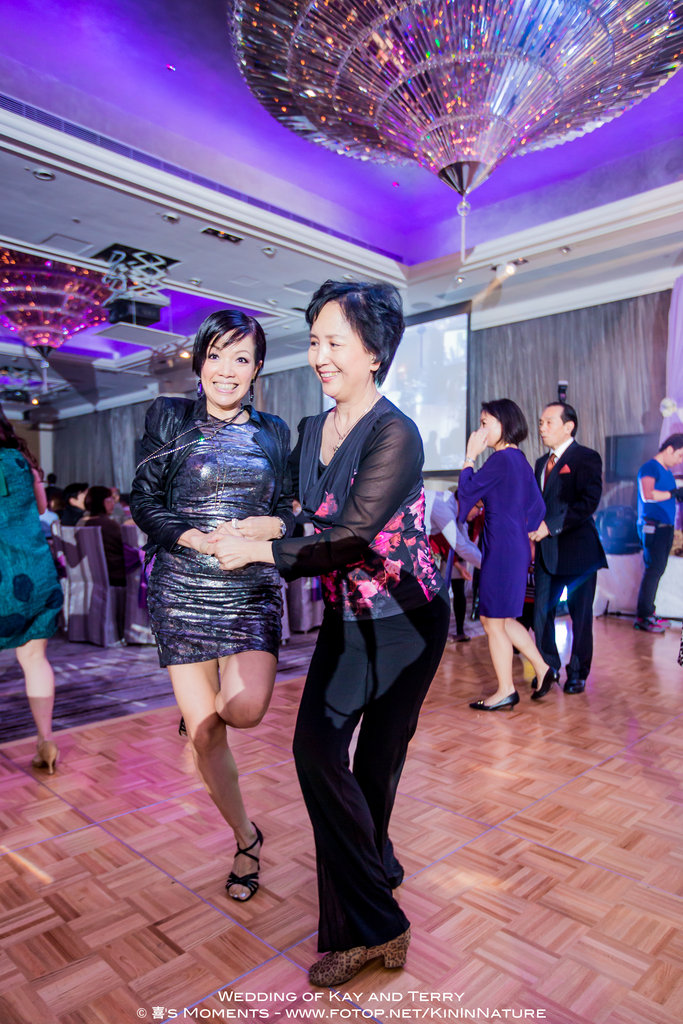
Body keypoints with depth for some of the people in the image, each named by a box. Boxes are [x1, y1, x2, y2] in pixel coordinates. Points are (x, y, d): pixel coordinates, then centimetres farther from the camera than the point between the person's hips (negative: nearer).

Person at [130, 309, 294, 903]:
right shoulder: (170, 418, 3)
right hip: (185, 588, -1)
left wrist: (272, 526, -12)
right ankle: (246, 839, 28)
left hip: (254, 589, 1)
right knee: (204, 734, 3)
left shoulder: (273, 432, 9)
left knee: (245, 710, -19)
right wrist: (198, 539, -15)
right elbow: (144, 501, 0)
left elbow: (288, 511, 11)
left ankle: (206, 704, 21)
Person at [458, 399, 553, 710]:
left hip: (502, 549, -9)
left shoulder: (501, 459, -15)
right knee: (500, 619, 19)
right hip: (517, 546, 9)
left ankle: (506, 691, 14)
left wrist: (470, 456, -5)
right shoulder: (520, 460, 13)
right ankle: (541, 668, 23)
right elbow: (537, 506, 16)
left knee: (494, 622, 3)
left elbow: (465, 491, -12)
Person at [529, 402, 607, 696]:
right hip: (547, 550, 6)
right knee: (541, 612, 5)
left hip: (578, 549, -6)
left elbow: (589, 502, -18)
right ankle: (548, 669, 21)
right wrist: (535, 532, 3)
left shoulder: (586, 458, -7)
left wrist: (551, 526, -21)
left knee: (581, 615, 6)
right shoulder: (542, 463, 16)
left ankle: (578, 674, 22)